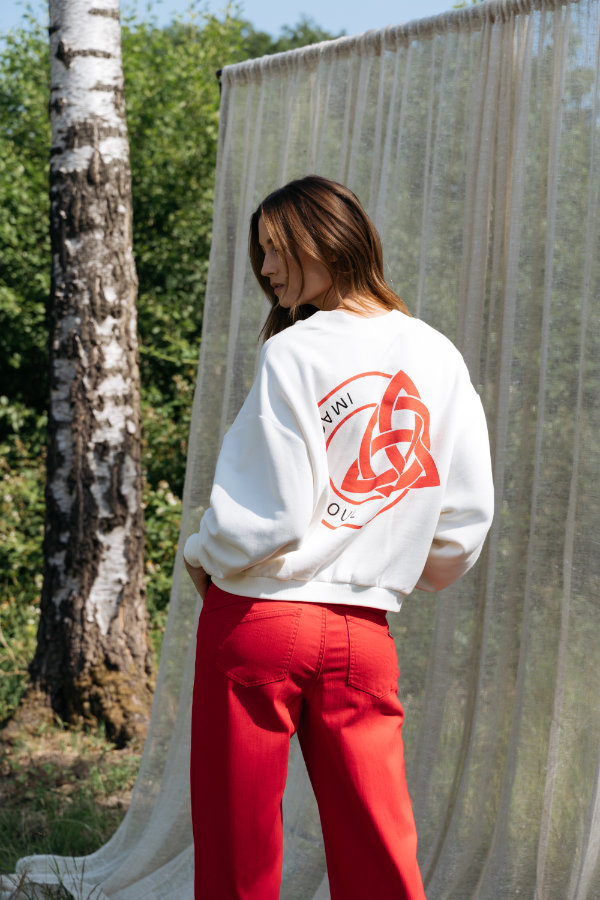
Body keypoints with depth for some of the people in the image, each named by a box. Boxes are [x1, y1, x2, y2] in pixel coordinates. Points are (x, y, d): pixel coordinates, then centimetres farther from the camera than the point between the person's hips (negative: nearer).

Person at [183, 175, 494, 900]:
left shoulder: (293, 354, -10)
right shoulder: (438, 358, 5)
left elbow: (272, 518, -14)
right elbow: (468, 515, 7)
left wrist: (201, 555, 5)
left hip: (258, 622, -4)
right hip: (363, 633, 5)